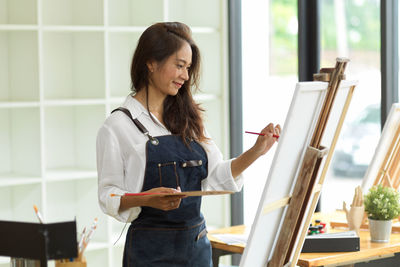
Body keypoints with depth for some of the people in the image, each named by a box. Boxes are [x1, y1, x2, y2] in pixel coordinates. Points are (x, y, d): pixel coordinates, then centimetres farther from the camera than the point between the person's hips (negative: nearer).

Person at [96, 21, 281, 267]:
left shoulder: (188, 119, 11)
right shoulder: (118, 126, -6)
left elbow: (216, 175, 9)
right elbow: (108, 195, -8)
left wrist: (256, 152, -4)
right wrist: (148, 199, -25)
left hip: (197, 244, 5)